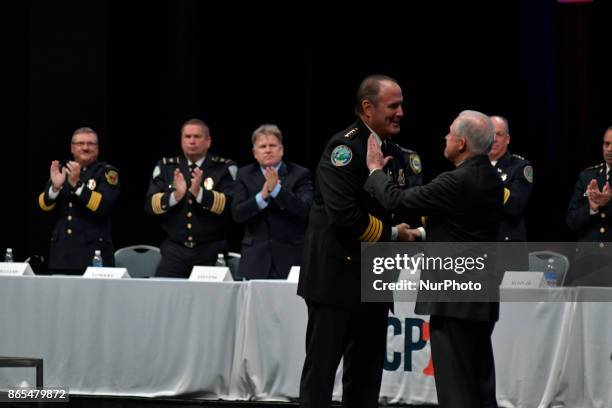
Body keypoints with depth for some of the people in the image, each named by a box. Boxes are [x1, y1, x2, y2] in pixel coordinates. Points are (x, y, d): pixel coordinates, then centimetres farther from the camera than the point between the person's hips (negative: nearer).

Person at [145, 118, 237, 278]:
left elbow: (230, 205, -11)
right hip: (174, 250, 2)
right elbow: (150, 205, 0)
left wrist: (200, 193, -25)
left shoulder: (225, 168, 1)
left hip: (211, 252, -2)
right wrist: (175, 195, -19)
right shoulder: (165, 167, 9)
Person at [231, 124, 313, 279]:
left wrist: (276, 189, -22)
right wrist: (263, 195, -18)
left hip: (290, 257, -2)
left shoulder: (299, 174, 2)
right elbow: (237, 214, -2)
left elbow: (305, 209, -12)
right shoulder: (245, 175, 9)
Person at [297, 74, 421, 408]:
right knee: (321, 369, -4)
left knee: (367, 374, 10)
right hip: (337, 277, -8)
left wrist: (411, 226, -1)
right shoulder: (345, 147, -13)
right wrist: (391, 234, -14)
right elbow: (342, 214, -23)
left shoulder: (395, 155, 13)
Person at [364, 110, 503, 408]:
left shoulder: (458, 182, -20)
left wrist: (375, 169, 1)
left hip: (454, 300, -9)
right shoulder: (492, 179, 8)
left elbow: (396, 200, -15)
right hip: (482, 301, 9)